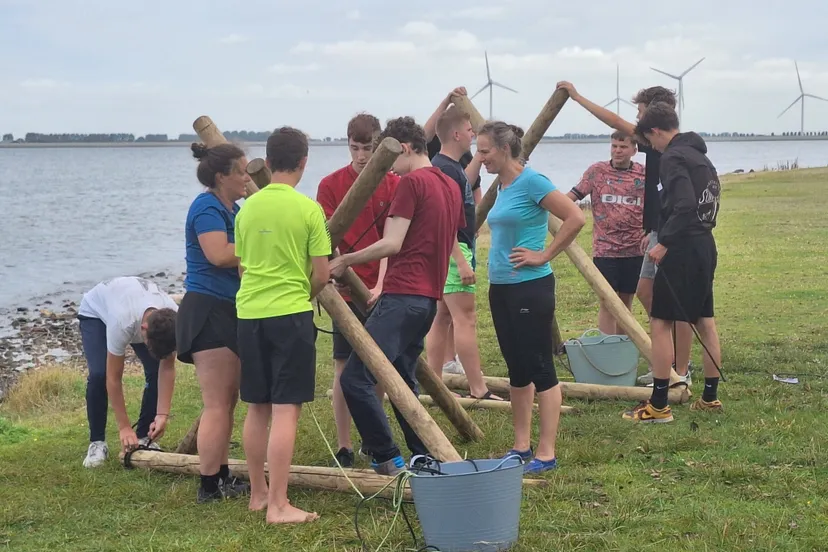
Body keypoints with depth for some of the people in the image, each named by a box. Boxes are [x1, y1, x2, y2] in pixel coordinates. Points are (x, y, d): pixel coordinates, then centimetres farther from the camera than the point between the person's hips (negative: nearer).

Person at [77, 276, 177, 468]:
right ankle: (97, 442, -7)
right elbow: (113, 379, -36)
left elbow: (167, 368, -23)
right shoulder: (123, 323, -46)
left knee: (156, 371, -14)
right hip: (95, 310, -4)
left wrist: (162, 414, -30)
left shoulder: (174, 321, -34)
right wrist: (124, 427, -32)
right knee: (98, 375, -24)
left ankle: (144, 437, 2)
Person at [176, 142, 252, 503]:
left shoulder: (230, 209, 17)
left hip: (228, 312, 11)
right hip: (208, 312, -11)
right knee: (217, 403, -8)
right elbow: (220, 255, -26)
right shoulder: (207, 208, -13)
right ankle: (209, 487, -4)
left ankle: (222, 477, 23)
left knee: (228, 400, 15)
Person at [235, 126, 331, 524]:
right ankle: (278, 505, -6)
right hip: (291, 313, -5)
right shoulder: (308, 209, -8)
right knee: (286, 410, -5)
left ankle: (258, 493, 24)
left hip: (249, 312, 5)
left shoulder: (247, 207, 6)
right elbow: (321, 274, -6)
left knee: (257, 408, 14)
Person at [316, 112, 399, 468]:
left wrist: (381, 284, -14)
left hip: (382, 290, 1)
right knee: (344, 366, 0)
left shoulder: (393, 185, 1)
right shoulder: (331, 185, -1)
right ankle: (343, 447, 6)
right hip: (348, 290, -1)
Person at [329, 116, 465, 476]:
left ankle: (387, 459, -9)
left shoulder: (411, 182, -9)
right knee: (402, 379, 18)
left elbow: (392, 244, -17)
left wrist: (344, 261, -8)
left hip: (402, 297, -10)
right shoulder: (450, 186, 18)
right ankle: (423, 457, 19)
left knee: (355, 378, -11)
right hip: (429, 297, 10)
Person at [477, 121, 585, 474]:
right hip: (500, 286, 9)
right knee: (516, 369, 13)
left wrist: (545, 255, -15)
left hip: (530, 287, -9)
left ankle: (546, 454, 0)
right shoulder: (502, 186, 11)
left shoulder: (531, 182, -14)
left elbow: (576, 218, -20)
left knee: (539, 368, -4)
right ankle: (521, 447, 21)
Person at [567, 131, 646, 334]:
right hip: (605, 249, -2)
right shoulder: (597, 171, -1)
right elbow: (573, 195, -3)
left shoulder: (643, 174, 3)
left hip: (634, 250, 2)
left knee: (626, 302, 11)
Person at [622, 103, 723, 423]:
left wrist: (664, 243, -23)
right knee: (705, 321, 14)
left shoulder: (673, 158, -13)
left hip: (682, 249, -10)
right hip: (706, 246, 10)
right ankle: (710, 397, 21)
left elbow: (685, 205, -26)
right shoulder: (700, 156, 16)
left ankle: (658, 406, -6)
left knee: (661, 322, -6)